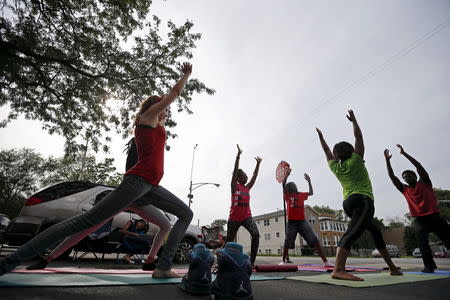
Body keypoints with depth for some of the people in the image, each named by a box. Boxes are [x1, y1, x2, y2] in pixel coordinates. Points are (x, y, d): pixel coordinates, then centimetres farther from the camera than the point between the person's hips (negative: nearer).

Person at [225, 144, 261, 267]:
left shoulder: (247, 188, 9)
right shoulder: (234, 186, -4)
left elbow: (254, 176, 9)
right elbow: (235, 171, -14)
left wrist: (258, 164, 6)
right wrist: (238, 156, -20)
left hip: (247, 217, 3)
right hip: (234, 218, -3)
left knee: (256, 234, -21)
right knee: (229, 241, 9)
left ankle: (252, 261, -14)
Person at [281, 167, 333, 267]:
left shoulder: (301, 195, 16)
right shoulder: (287, 195, 4)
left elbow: (311, 193, 30)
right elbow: (283, 184, -11)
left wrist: (309, 181, 21)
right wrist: (287, 174, -18)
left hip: (302, 221, 3)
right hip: (291, 222, -3)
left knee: (314, 240, -6)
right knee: (288, 243, 2)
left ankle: (325, 261, -4)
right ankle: (284, 260, 16)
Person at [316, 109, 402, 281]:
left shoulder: (335, 167, 13)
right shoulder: (355, 160, 4)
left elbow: (327, 152, 27)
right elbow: (359, 137, 11)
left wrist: (321, 137, 36)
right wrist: (353, 120, 21)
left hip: (347, 203, 7)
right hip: (363, 201, -7)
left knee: (375, 231, 24)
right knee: (352, 232, -24)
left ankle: (392, 267, 33)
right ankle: (338, 269, -40)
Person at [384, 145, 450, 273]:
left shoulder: (425, 183, 9)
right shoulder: (404, 190, 14)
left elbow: (419, 166, -3)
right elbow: (392, 176, 8)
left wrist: (404, 153, -7)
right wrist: (387, 160, 3)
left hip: (434, 217, -1)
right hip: (419, 219, 1)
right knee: (422, 240, -18)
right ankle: (429, 266, -20)